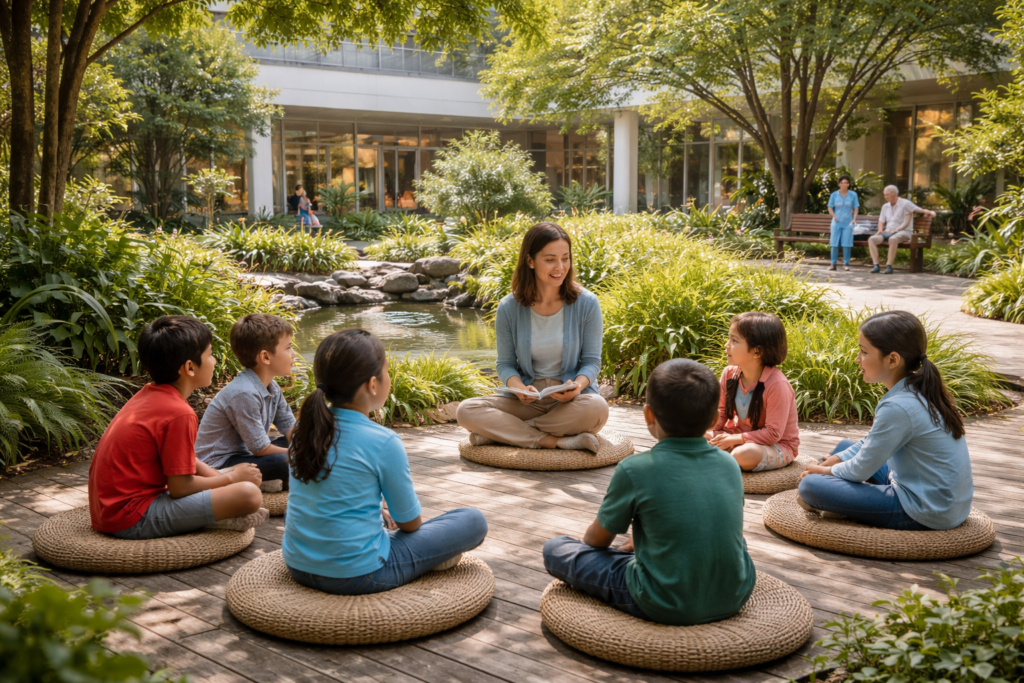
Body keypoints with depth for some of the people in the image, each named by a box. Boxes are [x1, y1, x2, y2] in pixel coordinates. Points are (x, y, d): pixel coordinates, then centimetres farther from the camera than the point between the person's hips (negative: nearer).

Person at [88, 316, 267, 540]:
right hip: (134, 520, -10)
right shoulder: (179, 413, -18)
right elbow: (180, 488, -16)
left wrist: (217, 477, 7)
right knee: (249, 494, -22)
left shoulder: (147, 395, 10)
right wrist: (232, 478, -1)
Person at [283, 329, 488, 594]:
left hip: (298, 566, 7)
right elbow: (410, 522, -5)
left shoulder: (304, 430, 1)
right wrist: (392, 520, 17)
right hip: (356, 575, -7)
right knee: (473, 521, 1)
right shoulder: (384, 443, -17)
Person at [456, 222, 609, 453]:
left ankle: (503, 432, -21)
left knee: (596, 408, -37)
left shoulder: (587, 304, -6)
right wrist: (520, 388, -19)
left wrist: (578, 385, -24)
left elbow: (592, 361, -1)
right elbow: (505, 364, 4)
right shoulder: (509, 308, -3)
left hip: (572, 399, -1)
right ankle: (559, 441, -26)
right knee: (466, 411, -22)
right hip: (529, 400, 1)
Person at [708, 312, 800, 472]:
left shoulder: (777, 385, -26)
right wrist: (713, 432, -13)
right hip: (740, 437, 6)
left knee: (744, 454, -36)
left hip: (777, 446, -6)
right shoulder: (729, 374, -7)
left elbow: (773, 433, -24)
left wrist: (736, 439, -25)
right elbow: (722, 411, 6)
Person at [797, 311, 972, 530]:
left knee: (810, 486, -17)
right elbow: (870, 444, 16)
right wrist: (828, 463, 8)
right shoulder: (922, 392, 3)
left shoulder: (898, 407, -25)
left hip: (926, 515, -9)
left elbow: (861, 470, -14)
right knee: (845, 447, 23)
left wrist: (825, 470, 5)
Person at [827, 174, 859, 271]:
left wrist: (854, 219, -7)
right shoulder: (834, 195, 4)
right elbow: (830, 208, 8)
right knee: (834, 243, -2)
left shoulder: (853, 195, 4)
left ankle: (846, 264, 4)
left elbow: (856, 208, 6)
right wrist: (834, 216, -8)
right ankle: (833, 264, 4)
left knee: (846, 244, -4)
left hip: (848, 223, 0)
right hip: (837, 223, 0)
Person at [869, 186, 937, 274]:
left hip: (903, 232, -6)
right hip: (888, 232, 6)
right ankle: (876, 265, -29)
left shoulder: (905, 203, -4)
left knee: (893, 239, -40)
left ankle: (889, 266, -37)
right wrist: (880, 230, -5)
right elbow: (881, 222, 16)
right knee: (871, 239, -21)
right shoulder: (885, 206, 15)